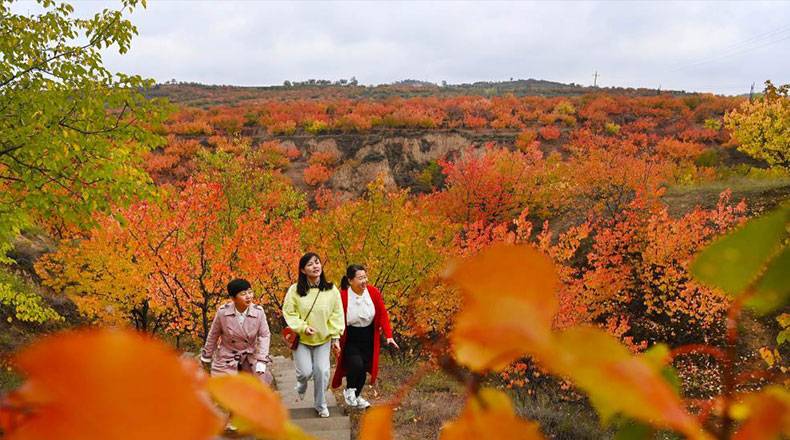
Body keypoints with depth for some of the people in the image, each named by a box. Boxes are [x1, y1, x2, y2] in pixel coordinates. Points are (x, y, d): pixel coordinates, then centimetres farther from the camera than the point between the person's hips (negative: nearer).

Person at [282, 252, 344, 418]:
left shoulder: (331, 290, -6)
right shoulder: (295, 290, -11)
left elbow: (337, 315, -1)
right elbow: (289, 313, -7)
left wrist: (336, 338, -4)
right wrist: (303, 327, -20)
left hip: (323, 339, 1)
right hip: (301, 339, -1)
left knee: (322, 371, -3)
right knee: (305, 372, -6)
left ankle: (320, 405, 19)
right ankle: (301, 386, 33)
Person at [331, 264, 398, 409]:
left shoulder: (373, 292, -12)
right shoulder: (342, 296, -23)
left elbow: (383, 314, -5)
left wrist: (388, 336, -11)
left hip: (369, 337, 4)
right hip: (350, 339, -4)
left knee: (364, 368, 11)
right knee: (356, 364, -20)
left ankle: (357, 396, 36)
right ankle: (349, 390, 11)